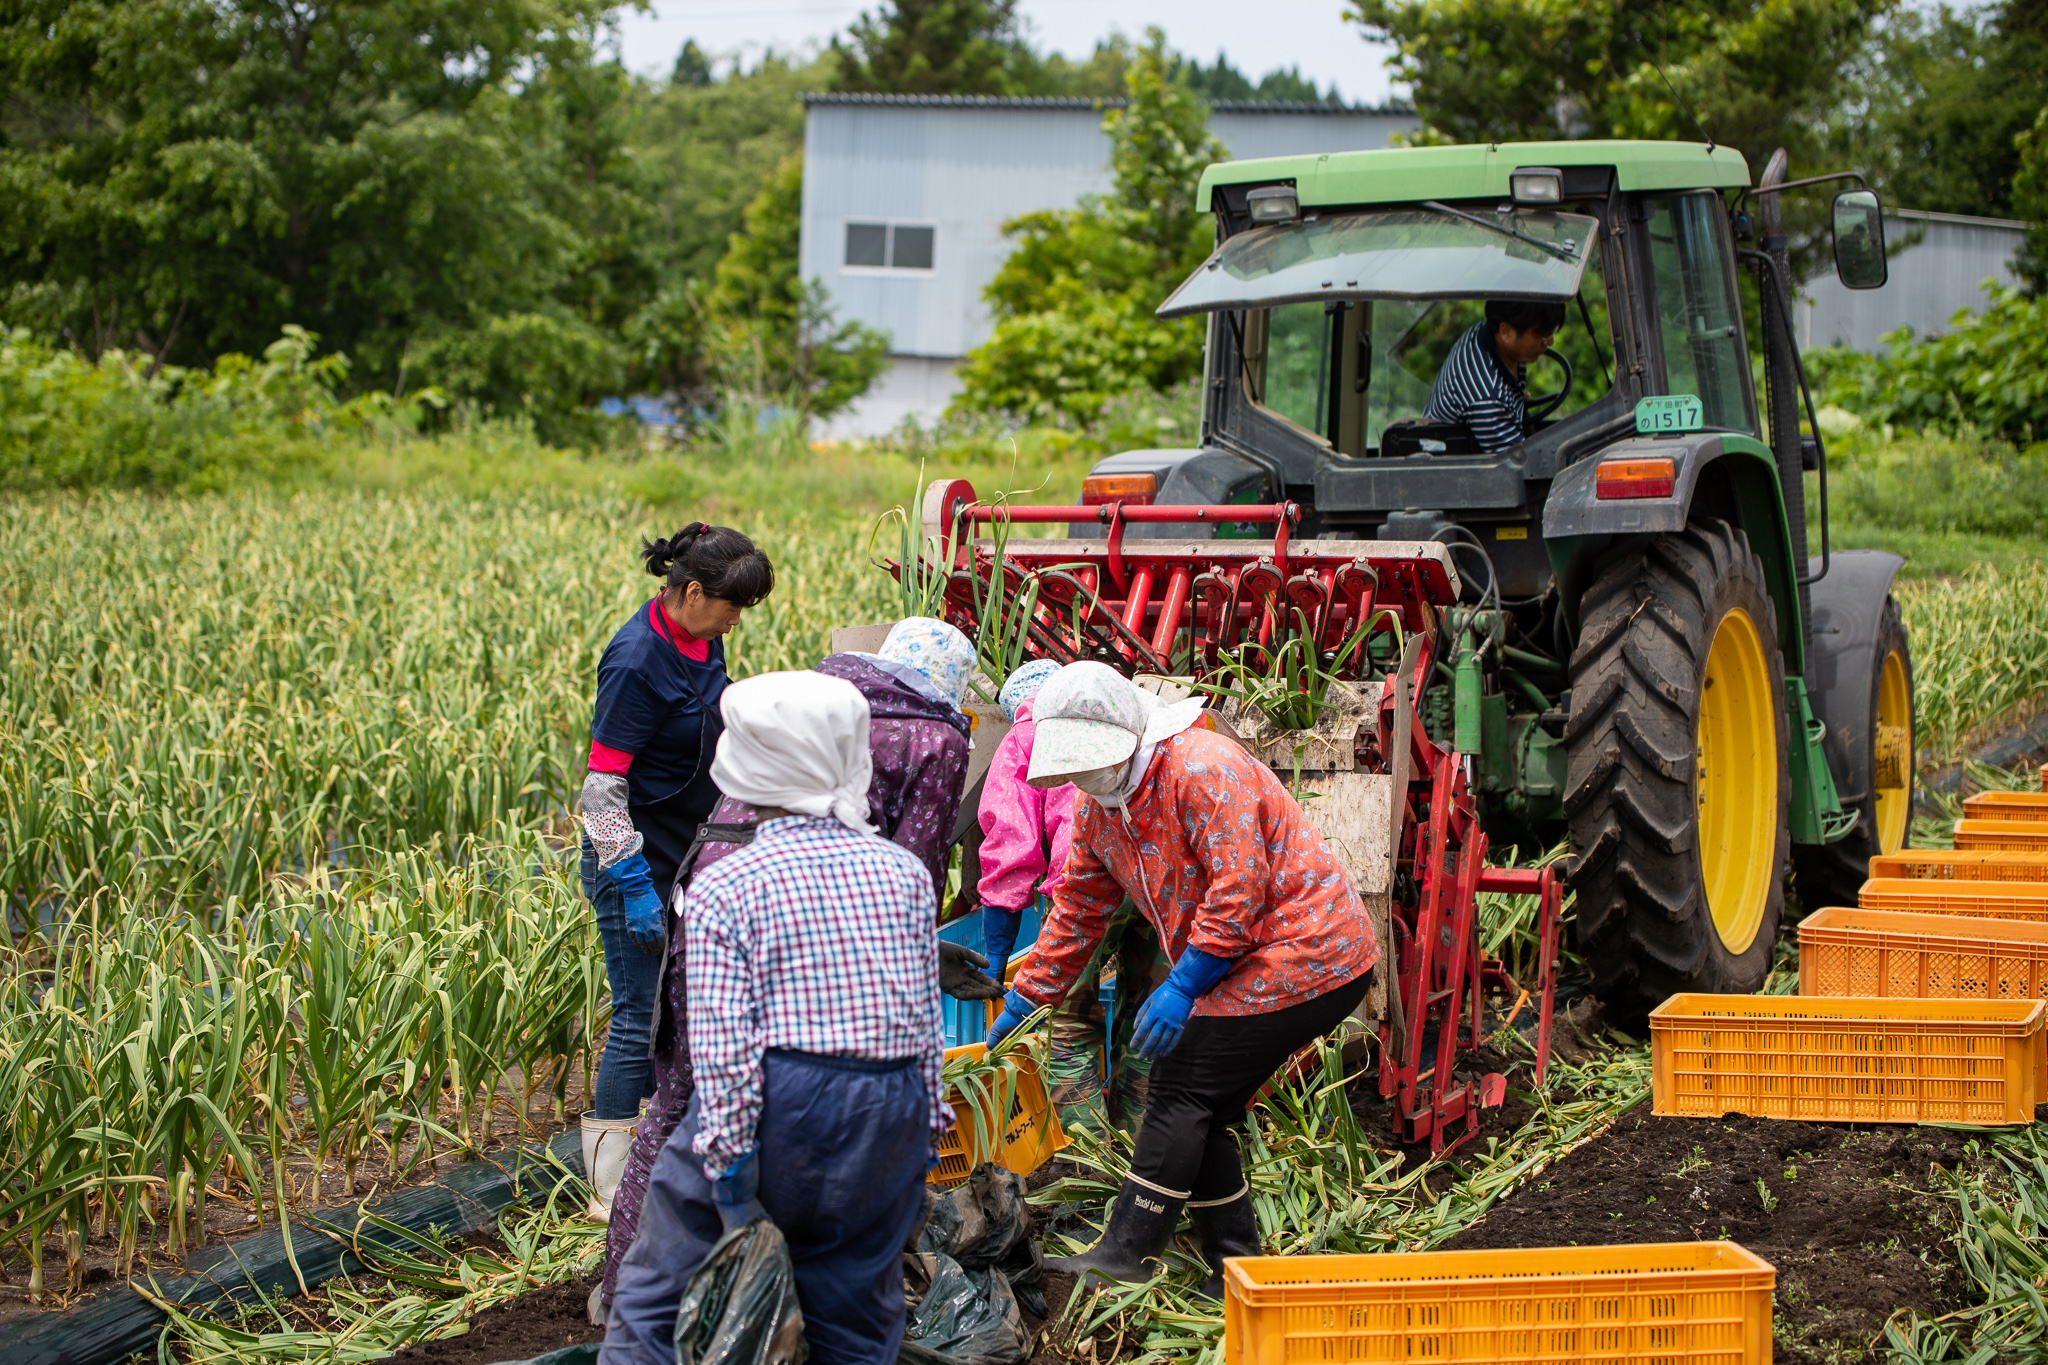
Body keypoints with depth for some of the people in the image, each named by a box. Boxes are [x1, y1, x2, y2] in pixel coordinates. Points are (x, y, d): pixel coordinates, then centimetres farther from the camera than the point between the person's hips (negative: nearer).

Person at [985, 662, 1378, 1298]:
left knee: (1182, 1087, -11)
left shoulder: (1205, 768, -20)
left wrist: (1183, 986, -23)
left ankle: (1127, 1254, -7)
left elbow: (1239, 890, -24)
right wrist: (1019, 1005, 16)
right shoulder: (1097, 807, 8)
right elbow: (1076, 912, 17)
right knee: (1199, 1113, 6)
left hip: (1301, 954, -9)